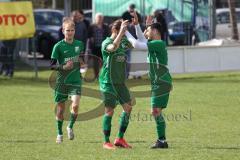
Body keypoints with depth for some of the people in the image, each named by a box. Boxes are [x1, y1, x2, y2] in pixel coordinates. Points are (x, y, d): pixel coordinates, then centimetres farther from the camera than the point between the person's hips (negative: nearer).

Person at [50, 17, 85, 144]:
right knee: (60, 109, 6)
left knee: (75, 105, -18)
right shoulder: (58, 46, -7)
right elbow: (52, 65, -7)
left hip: (75, 81, 2)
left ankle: (70, 126, 7)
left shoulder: (79, 44, 5)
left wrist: (82, 62, 0)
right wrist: (63, 67, -23)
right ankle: (59, 133, 23)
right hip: (62, 81, -2)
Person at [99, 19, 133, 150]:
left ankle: (120, 139, 12)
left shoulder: (123, 41, 9)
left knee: (128, 107, 2)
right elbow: (113, 47, -34)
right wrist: (121, 32, -37)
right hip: (108, 81, -7)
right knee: (109, 110, -5)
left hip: (120, 81, 7)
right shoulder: (106, 43, -12)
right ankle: (106, 142, 4)